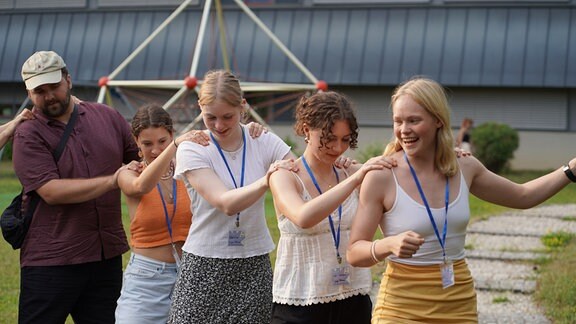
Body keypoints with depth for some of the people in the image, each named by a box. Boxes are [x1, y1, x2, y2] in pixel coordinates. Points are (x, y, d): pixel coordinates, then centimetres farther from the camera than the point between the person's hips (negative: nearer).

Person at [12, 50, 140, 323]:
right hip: (51, 261, -4)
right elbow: (51, 191, -17)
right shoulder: (28, 135, -5)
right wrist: (111, 181, -17)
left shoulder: (108, 117, 9)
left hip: (108, 256, 4)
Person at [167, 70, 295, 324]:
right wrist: (266, 181, -36)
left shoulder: (265, 143, 1)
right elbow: (226, 203, -20)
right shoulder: (191, 150, -7)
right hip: (204, 267, -2)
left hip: (254, 265, 2)